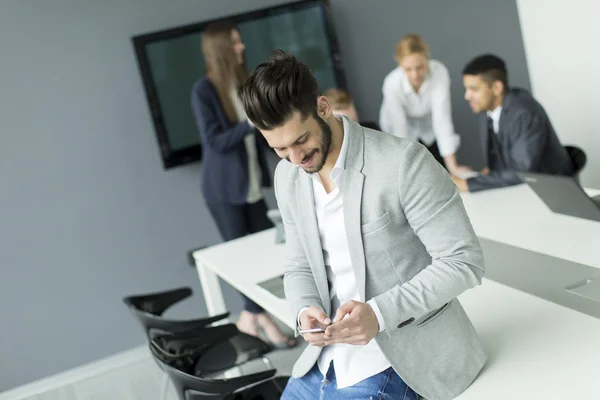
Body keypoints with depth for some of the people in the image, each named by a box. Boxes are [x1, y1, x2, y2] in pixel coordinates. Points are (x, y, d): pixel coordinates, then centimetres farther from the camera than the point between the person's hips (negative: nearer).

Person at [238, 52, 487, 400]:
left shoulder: (403, 161, -18)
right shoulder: (288, 176, 3)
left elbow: (465, 261, -17)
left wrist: (380, 313, -27)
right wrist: (306, 311, -11)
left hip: (395, 361, -6)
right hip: (328, 355, 7)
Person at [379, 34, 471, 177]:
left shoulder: (439, 72, -34)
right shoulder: (392, 84, -35)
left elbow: (441, 116, -36)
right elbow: (400, 130, -32)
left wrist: (452, 166, -41)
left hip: (429, 128, 1)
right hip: (401, 130, -1)